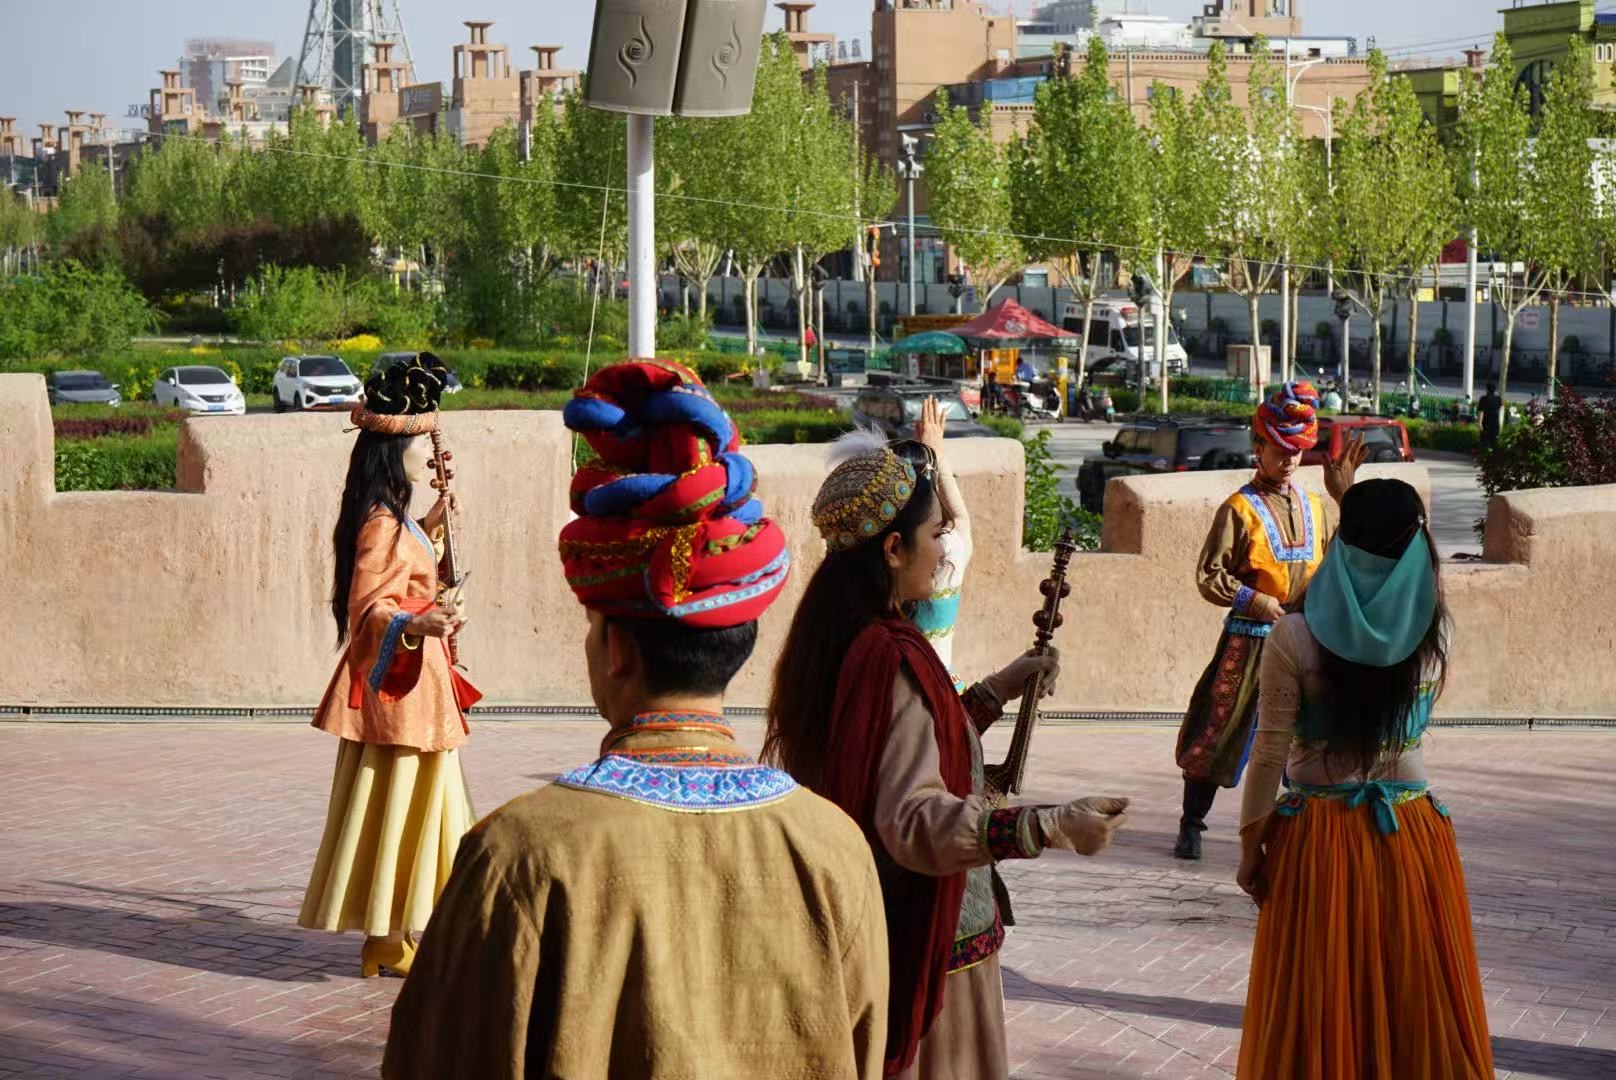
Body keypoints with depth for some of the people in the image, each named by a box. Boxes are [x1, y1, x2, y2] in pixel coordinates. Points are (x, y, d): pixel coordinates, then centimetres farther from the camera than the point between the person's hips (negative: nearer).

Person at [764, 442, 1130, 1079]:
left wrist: (995, 691, 19)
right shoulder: (891, 659, -24)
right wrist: (1051, 827, -38)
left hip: (850, 927, 9)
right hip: (925, 939, -9)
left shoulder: (830, 643, 5)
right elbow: (914, 821, -31)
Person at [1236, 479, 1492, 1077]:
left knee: (1320, 1006, 8)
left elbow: (1270, 753, -11)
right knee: (1413, 999, 13)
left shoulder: (1296, 636, -13)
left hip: (1319, 837, -2)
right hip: (1412, 833, 2)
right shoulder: (1433, 634, -4)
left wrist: (1250, 842, 0)